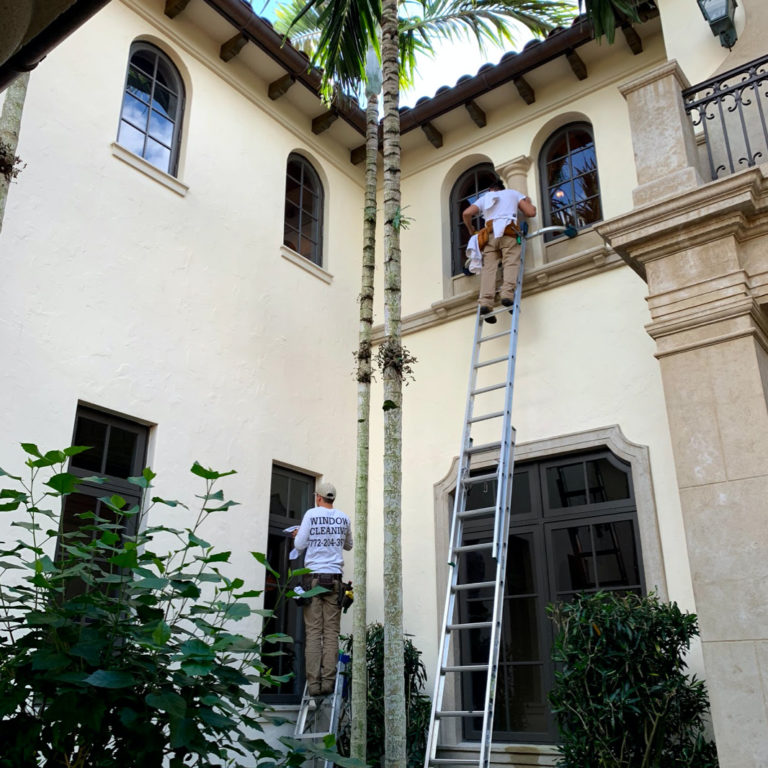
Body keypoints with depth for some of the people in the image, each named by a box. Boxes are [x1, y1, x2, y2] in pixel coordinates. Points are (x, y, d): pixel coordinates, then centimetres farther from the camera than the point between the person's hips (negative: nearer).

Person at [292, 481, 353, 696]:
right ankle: (328, 681, -2)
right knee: (331, 632, 2)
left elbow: (300, 545, 0)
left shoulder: (311, 514, -1)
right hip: (334, 578, 2)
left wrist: (297, 535, 20)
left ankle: (313, 683, -4)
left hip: (313, 576, -2)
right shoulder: (344, 518, 8)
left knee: (313, 632, -1)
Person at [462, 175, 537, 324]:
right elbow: (531, 212, 18)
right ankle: (507, 293, -38)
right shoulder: (514, 193, 29)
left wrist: (472, 231, 29)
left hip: (489, 233, 1)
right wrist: (528, 203, 39)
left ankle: (485, 302, -30)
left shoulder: (484, 197, 31)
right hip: (509, 232, -1)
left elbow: (466, 213, 14)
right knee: (511, 263, -12)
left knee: (489, 267, -11)